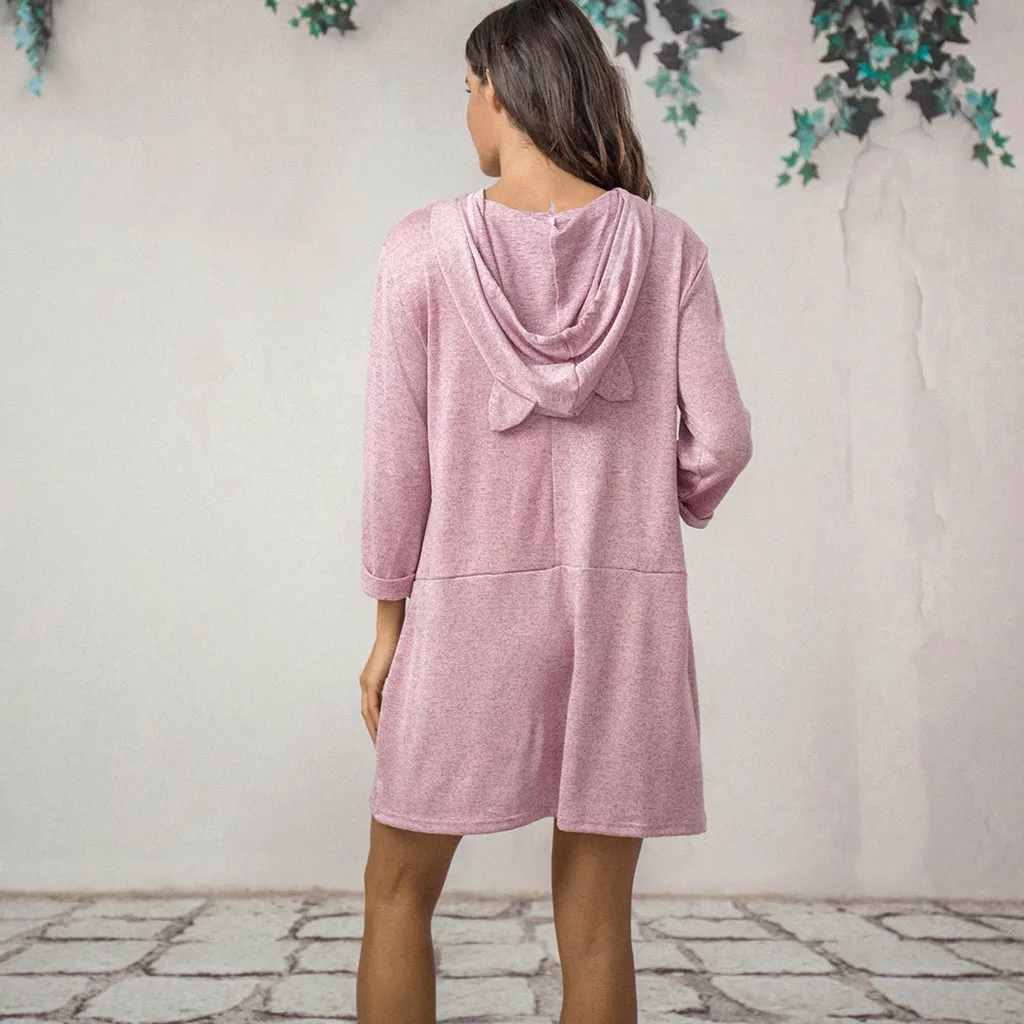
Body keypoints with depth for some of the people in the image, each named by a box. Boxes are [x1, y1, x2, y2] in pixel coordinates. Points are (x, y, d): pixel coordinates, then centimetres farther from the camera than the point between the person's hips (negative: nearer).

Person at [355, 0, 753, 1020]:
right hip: (626, 601, 2)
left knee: (398, 895, 16)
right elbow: (719, 439, -2)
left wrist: (388, 618, 6)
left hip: (465, 599, -1)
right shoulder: (664, 246, -1)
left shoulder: (424, 246, -5)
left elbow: (395, 451, -4)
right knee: (595, 925, 10)